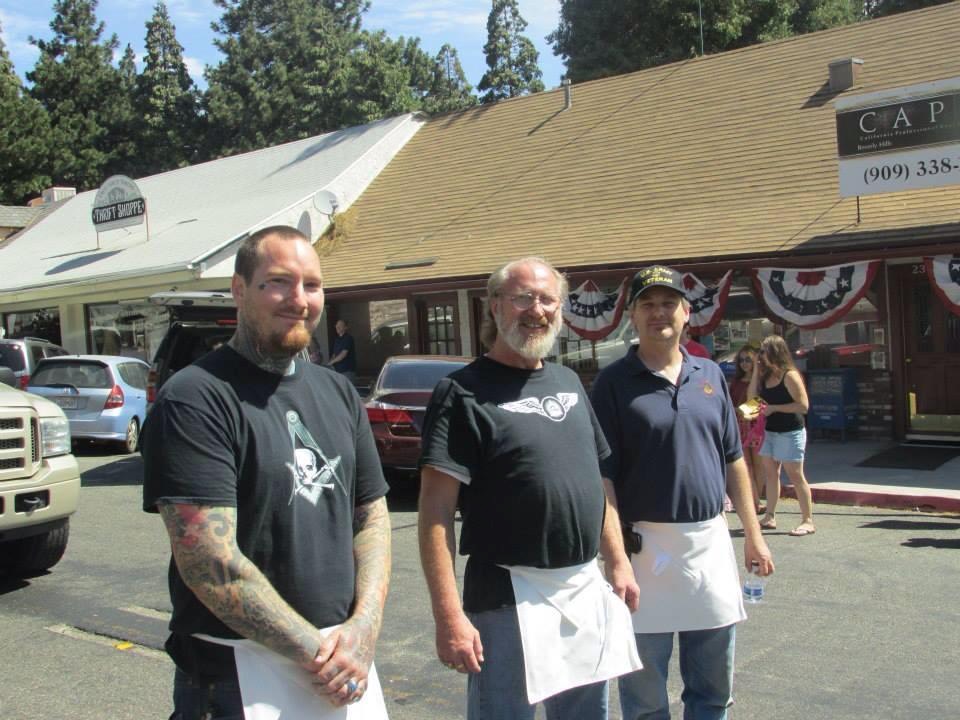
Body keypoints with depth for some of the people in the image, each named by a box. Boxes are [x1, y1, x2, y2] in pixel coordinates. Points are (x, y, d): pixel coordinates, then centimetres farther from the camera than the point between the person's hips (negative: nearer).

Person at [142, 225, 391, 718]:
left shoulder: (338, 394, 7)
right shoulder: (194, 399, -14)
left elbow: (372, 515, 8)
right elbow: (210, 563, -20)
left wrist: (363, 628, -7)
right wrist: (316, 652, -17)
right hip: (237, 677, -6)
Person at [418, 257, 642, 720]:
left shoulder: (568, 383, 11)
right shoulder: (465, 392, -11)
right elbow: (436, 511, -16)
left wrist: (618, 563, 13)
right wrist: (449, 615, -22)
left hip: (589, 591, 7)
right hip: (509, 598, -6)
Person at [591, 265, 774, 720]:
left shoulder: (710, 375, 8)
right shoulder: (614, 382, -7)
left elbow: (733, 460, 13)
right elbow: (601, 476, -10)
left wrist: (752, 534, 11)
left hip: (711, 542, 5)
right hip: (646, 545, -4)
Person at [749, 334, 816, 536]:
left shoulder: (789, 376, -15)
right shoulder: (766, 375, 7)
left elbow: (803, 406, -19)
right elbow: (752, 397, 5)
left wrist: (774, 408, -19)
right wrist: (756, 371, -1)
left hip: (790, 433, -8)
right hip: (769, 431, 8)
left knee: (795, 475, -5)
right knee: (770, 473, 12)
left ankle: (808, 521, 2)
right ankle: (770, 517, 20)